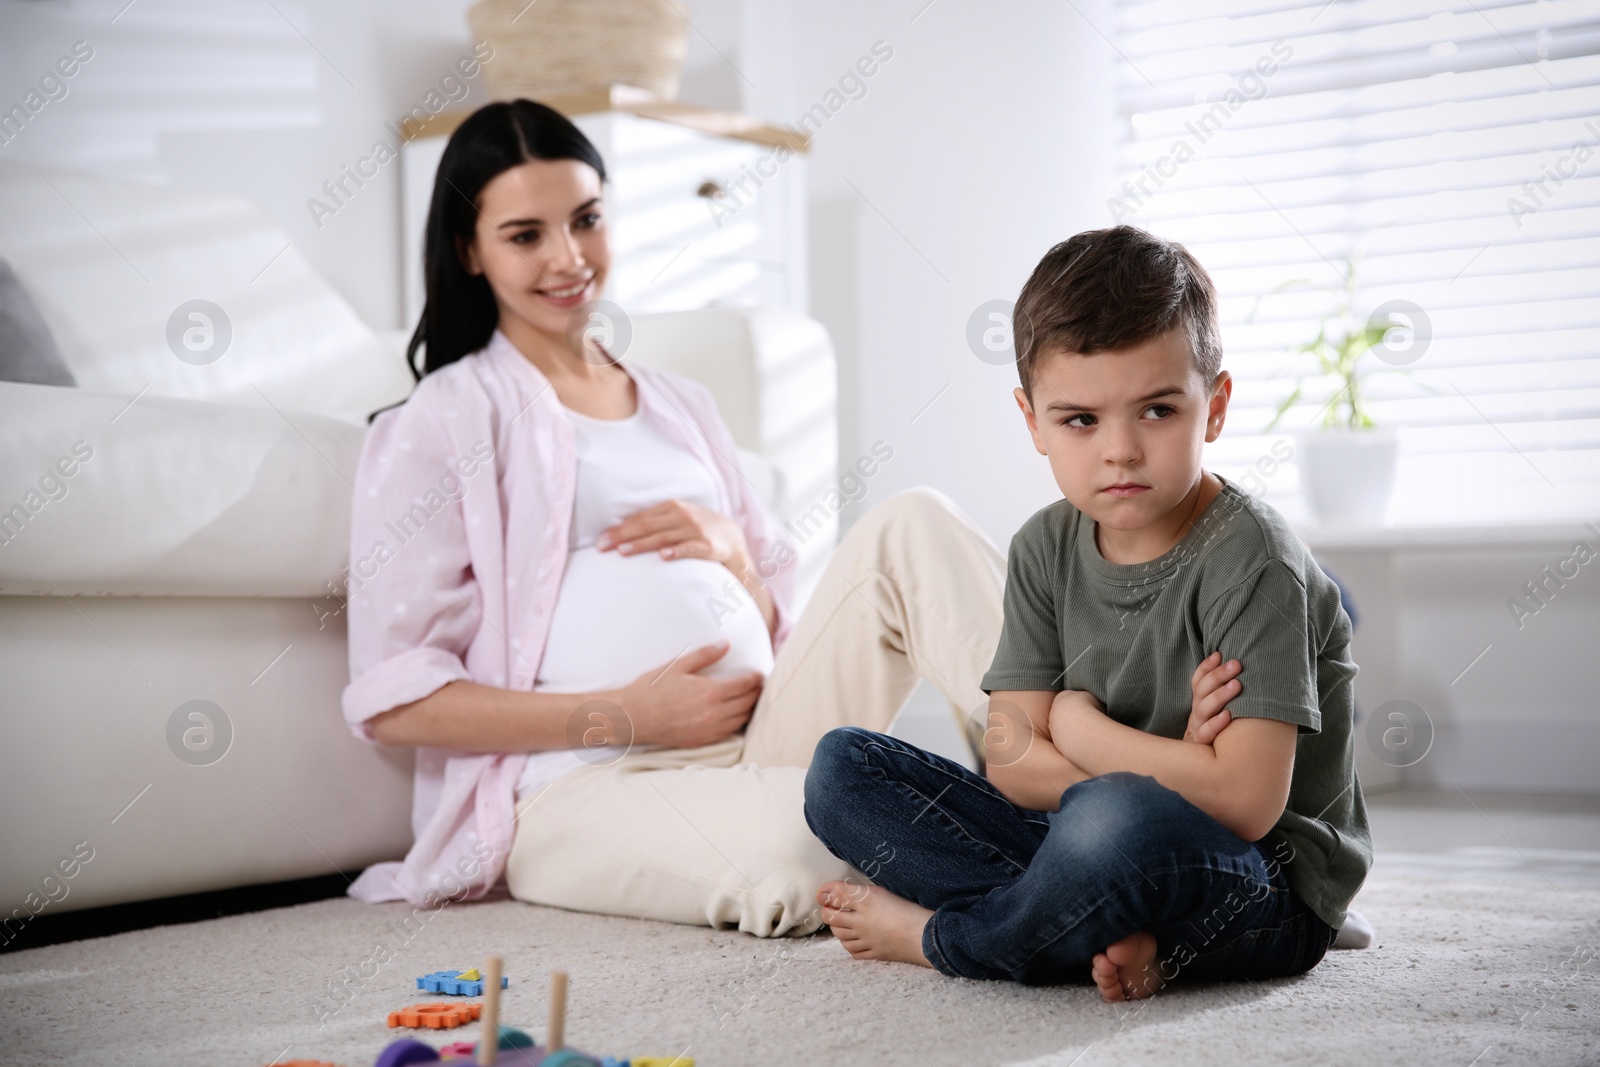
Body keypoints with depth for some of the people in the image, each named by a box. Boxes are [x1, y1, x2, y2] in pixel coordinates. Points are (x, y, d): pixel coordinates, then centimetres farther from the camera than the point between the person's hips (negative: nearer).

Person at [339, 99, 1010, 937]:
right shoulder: (441, 424, 5)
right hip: (582, 787, -6)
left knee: (910, 524, -13)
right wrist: (626, 716, -11)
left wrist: (733, 555, 2)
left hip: (758, 742, 6)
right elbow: (392, 701, -4)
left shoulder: (681, 406, 24)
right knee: (804, 835, -38)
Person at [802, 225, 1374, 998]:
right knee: (841, 768, -4)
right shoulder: (1044, 551, 2)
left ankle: (938, 938, -9)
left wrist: (1079, 727, -12)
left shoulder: (1251, 563, -16)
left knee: (1121, 825, -41)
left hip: (1270, 892, -6)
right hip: (1104, 849, 7)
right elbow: (1012, 766, -2)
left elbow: (1244, 804, -25)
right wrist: (1168, 766, -20)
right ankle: (1110, 929, -19)